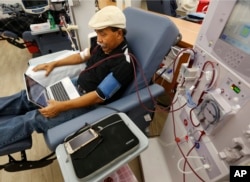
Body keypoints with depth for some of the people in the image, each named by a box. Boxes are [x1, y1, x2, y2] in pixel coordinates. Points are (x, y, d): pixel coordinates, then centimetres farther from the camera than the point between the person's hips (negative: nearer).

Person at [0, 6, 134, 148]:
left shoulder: (123, 64, -27)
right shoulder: (105, 44, -1)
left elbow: (99, 97, -27)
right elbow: (82, 56, 14)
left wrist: (62, 106, -24)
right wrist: (54, 64, 11)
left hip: (91, 103, -8)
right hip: (77, 85, 8)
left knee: (34, 118, -14)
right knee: (28, 95, 9)